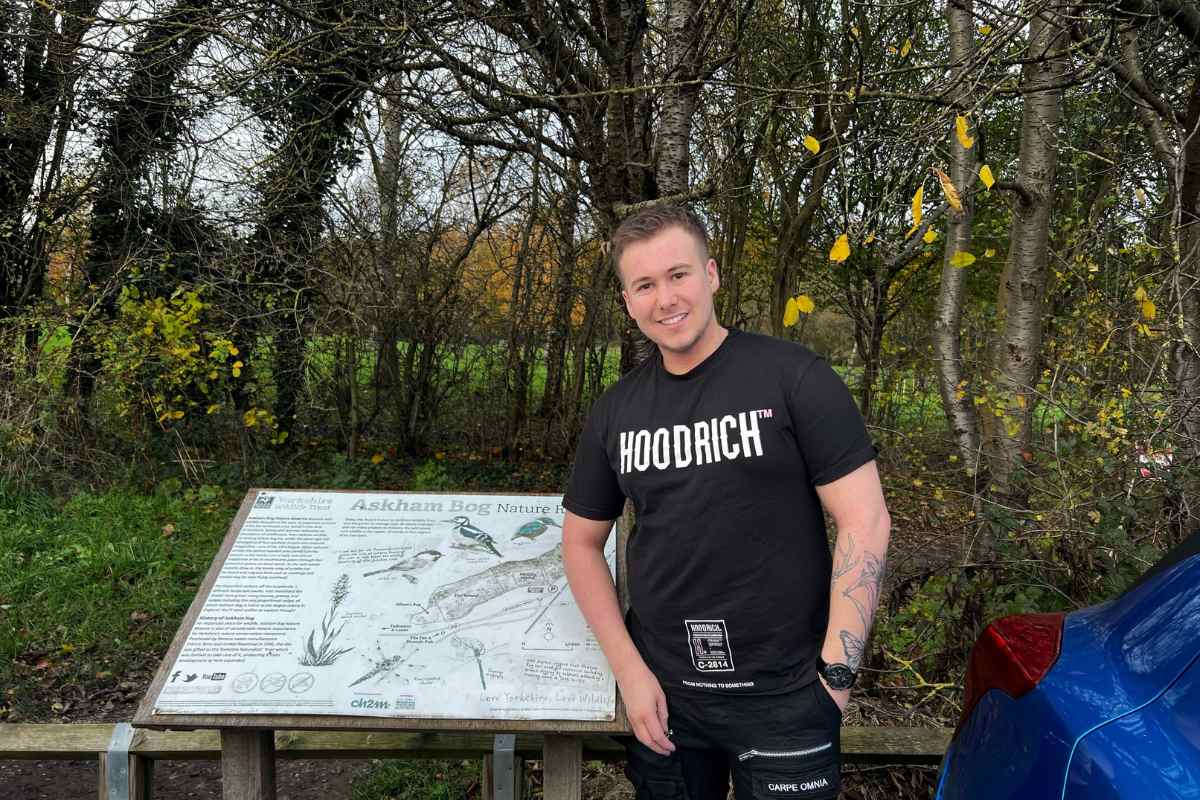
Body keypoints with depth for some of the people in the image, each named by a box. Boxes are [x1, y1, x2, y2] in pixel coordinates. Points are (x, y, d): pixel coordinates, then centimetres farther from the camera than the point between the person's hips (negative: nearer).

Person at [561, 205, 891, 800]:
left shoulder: (795, 378, -10)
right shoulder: (614, 412, 2)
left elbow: (864, 520, -11)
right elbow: (582, 542, 10)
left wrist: (835, 672, -13)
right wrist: (629, 670, 1)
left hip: (784, 695, -4)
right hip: (662, 694, 4)